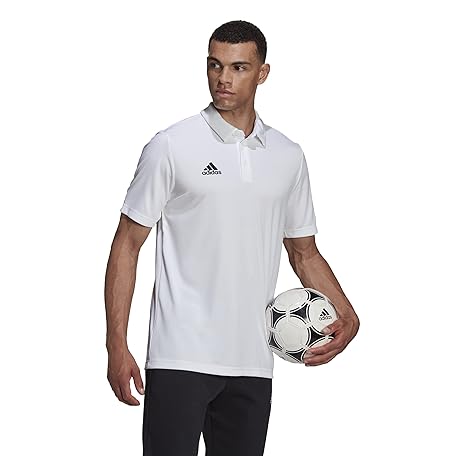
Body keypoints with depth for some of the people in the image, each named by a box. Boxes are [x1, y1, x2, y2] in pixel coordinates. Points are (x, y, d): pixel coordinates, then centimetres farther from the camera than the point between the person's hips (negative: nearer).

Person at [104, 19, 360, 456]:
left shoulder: (288, 157, 11)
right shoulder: (171, 147, -2)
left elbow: (304, 253, 20)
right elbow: (127, 245, -1)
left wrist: (347, 315, 2)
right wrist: (117, 347, -9)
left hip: (251, 364, 4)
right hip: (180, 357, -4)